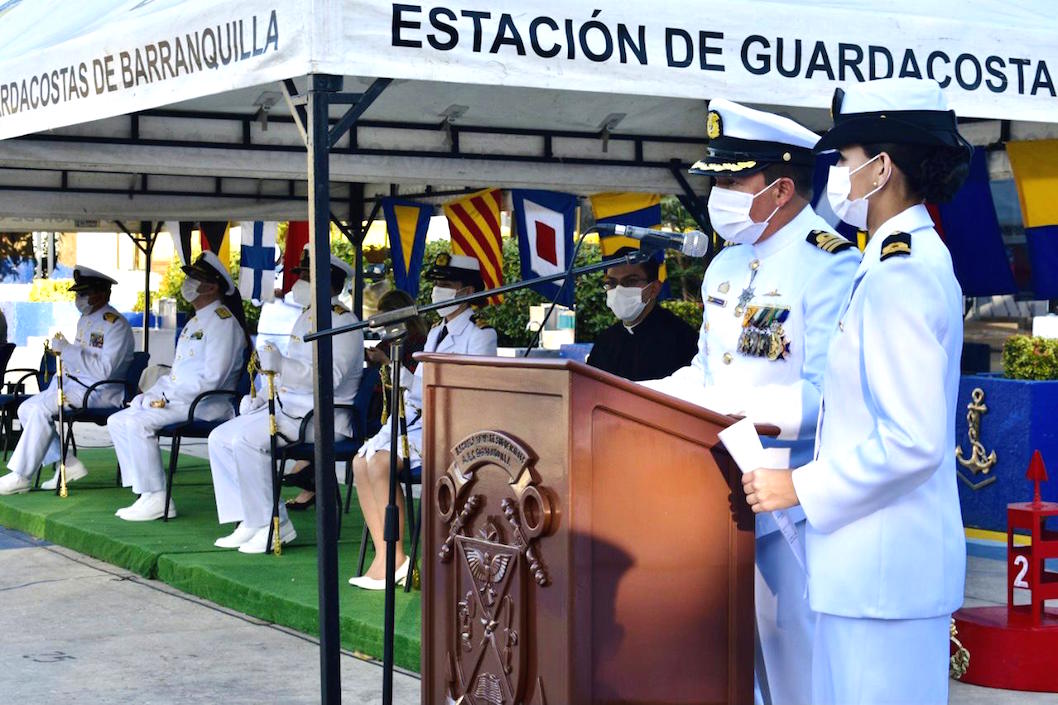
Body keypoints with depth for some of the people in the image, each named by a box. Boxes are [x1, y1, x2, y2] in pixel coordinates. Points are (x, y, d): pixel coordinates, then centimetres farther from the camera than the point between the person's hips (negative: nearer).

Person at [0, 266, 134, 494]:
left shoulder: (115, 325, -13)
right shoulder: (84, 320, 17)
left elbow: (104, 370, -24)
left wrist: (67, 349, -23)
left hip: (102, 392, -10)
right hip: (74, 386, 10)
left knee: (41, 408, -26)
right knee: (26, 408, -2)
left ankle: (21, 476, -22)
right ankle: (68, 464, -5)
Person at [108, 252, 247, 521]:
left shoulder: (222, 320, -10)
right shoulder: (195, 321, 22)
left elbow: (212, 378, -20)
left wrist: (168, 398, -18)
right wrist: (150, 394, 9)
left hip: (207, 405, -10)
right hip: (179, 400, 10)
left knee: (137, 422, -25)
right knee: (117, 421, 1)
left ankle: (157, 498, -21)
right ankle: (146, 494, -6)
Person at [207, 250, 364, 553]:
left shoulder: (342, 322, -11)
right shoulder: (305, 318, 20)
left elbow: (331, 376, -26)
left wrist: (282, 364, -36)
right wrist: (261, 398, 13)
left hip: (322, 415, -10)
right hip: (287, 408, 10)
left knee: (246, 440, -27)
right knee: (220, 438, 0)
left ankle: (273, 525, -17)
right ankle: (250, 523, -2)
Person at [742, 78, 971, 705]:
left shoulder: (898, 275, -19)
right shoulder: (918, 256, 14)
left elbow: (913, 441, -24)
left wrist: (801, 486, -14)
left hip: (884, 569, -10)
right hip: (878, 559, 10)